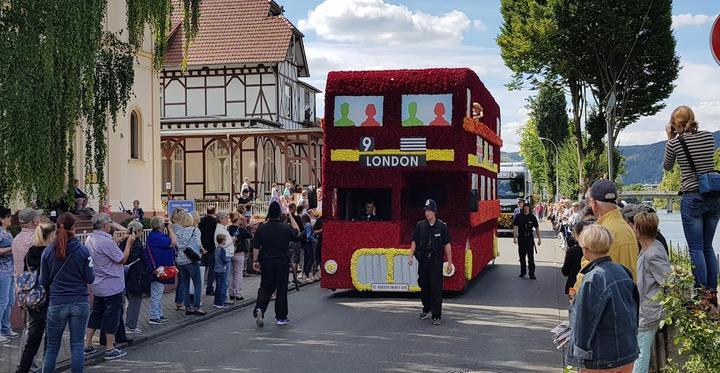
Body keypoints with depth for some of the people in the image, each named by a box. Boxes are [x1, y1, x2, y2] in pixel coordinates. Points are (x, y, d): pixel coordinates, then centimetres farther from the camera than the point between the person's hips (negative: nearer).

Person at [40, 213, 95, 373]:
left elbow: (43, 281, 3)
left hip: (56, 303, 1)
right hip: (80, 302, -1)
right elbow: (90, 279, -4)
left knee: (52, 346, 11)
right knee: (77, 345, 6)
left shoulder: (48, 251, -3)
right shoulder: (83, 250, -7)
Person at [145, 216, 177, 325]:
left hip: (161, 269, 11)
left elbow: (173, 243, 14)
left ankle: (158, 315, 28)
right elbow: (173, 242, -25)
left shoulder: (158, 235, 13)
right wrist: (170, 228, -16)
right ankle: (154, 317, 3)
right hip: (158, 270, -11)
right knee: (156, 294, -4)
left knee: (158, 294, 18)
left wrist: (169, 229, 7)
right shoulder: (156, 237, -21)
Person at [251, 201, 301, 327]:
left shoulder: (261, 228, -4)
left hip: (266, 261, 1)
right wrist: (291, 217, 14)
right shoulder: (286, 228, -8)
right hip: (282, 262, -1)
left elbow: (256, 247, -1)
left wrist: (255, 261, 8)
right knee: (282, 288, 8)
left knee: (265, 287, 12)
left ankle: (259, 309, -11)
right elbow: (297, 233, 12)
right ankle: (281, 317, 14)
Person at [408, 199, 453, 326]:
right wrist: (411, 256, -4)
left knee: (436, 289, -5)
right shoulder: (420, 225, 4)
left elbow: (447, 245, -1)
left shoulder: (442, 226, -3)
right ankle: (426, 308, 35)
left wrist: (449, 262, -1)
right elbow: (414, 242, 7)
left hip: (436, 261, -3)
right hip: (423, 261, 3)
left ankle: (436, 316, 0)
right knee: (424, 286, 13)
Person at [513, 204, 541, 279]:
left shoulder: (532, 217, 1)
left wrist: (539, 239, 7)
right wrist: (514, 238, -13)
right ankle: (523, 272, 24)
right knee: (522, 256, 11)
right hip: (521, 238, 1)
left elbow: (537, 228, 7)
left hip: (530, 239, -1)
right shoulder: (518, 216, 0)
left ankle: (532, 273, -4)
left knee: (531, 257, -6)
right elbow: (515, 227, -4)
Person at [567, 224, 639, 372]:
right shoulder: (623, 271, 1)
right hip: (628, 355, 7)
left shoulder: (593, 280, -21)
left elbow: (584, 322, -18)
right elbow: (634, 310, 11)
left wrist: (579, 357, -7)